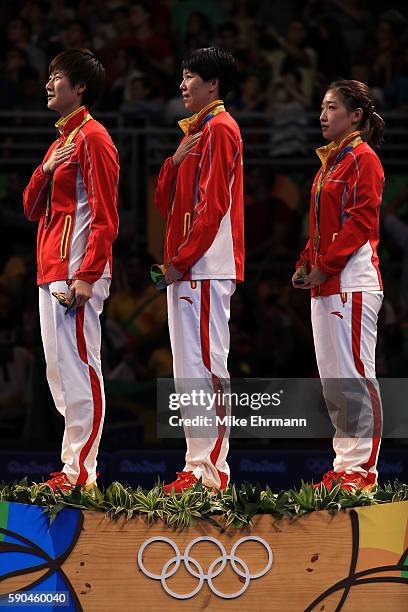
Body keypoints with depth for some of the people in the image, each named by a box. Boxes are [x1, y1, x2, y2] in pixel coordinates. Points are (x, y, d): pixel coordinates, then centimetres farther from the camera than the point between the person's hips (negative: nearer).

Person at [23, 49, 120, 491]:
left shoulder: (92, 138, -8)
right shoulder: (60, 142, 22)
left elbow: (105, 217, -15)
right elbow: (32, 208, 21)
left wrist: (86, 276, -22)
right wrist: (45, 170, 2)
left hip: (76, 274, -10)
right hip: (51, 273, 10)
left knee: (78, 367, -11)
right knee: (59, 372, 11)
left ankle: (81, 471, -12)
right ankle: (73, 466, 15)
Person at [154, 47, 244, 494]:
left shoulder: (219, 129, -9)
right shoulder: (196, 131, 21)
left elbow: (213, 205, -17)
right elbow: (166, 203, 20)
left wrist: (182, 259, -16)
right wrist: (175, 160, 3)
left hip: (205, 270, -10)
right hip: (185, 271, 10)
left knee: (205, 366, -11)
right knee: (188, 371, 10)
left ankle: (212, 469, -11)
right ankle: (198, 464, 12)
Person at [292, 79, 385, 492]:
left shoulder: (363, 159, -7)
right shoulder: (329, 162, 20)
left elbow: (362, 221, -15)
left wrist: (325, 266, -17)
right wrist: (306, 265, 10)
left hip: (352, 280, -10)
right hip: (324, 284, 10)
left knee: (355, 375, -9)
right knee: (332, 380, 10)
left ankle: (363, 470, -8)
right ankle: (344, 467, 14)